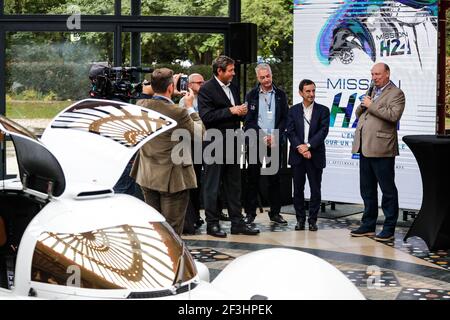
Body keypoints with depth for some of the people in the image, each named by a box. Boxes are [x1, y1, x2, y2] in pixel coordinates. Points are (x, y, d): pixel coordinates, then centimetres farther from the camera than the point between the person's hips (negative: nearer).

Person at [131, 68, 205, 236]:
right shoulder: (178, 113, -23)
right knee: (171, 232, 5)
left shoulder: (142, 106, -5)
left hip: (147, 176, 6)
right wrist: (190, 107, -2)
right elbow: (200, 132, -10)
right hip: (172, 177, -6)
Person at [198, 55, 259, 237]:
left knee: (234, 185, 10)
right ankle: (212, 224, 7)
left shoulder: (233, 87, 15)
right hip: (215, 145, -8)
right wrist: (230, 111, -19)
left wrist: (241, 112, 1)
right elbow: (206, 116, -19)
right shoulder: (207, 89, -10)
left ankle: (237, 222, 16)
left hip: (231, 144, 8)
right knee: (212, 186, 0)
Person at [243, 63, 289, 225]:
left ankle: (275, 213, 11)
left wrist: (274, 136, -8)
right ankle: (250, 213, 6)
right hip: (255, 141, -1)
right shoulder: (251, 95, 4)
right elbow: (248, 121, 0)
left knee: (274, 178, 5)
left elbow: (284, 119, 5)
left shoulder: (280, 95, 7)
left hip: (275, 141, 1)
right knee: (253, 177, 1)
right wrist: (262, 136, -11)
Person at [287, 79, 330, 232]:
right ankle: (300, 219, 13)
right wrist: (300, 148, -14)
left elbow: (323, 131, -7)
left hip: (315, 155, -1)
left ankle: (313, 220, 9)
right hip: (297, 155, 2)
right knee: (298, 189, 5)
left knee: (315, 189, 1)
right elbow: (290, 131, 0)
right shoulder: (293, 110, 8)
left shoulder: (323, 110, 3)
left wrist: (308, 146, -16)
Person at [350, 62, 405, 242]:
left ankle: (389, 229, 3)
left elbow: (394, 115, -20)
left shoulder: (396, 93, -5)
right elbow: (358, 114, 23)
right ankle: (368, 225, 22)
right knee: (367, 190, 14)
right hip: (365, 148, 8)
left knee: (388, 190, -1)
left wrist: (371, 105, -15)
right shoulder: (372, 92, 20)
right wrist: (362, 106, 2)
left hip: (381, 149, -8)